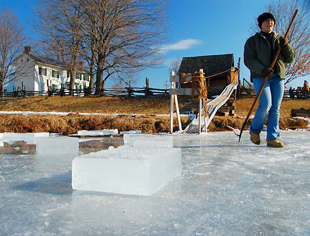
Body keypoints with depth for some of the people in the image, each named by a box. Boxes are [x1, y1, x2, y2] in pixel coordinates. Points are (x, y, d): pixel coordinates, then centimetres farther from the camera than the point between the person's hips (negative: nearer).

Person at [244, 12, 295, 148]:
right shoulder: (253, 40, 8)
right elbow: (248, 60, -4)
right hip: (260, 77, -4)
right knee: (266, 104, -17)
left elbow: (290, 59, 14)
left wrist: (286, 46, -5)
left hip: (278, 77, 4)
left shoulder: (280, 40, 20)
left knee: (276, 108, -2)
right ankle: (254, 130, 6)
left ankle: (273, 137, 2)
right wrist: (262, 70, -19)